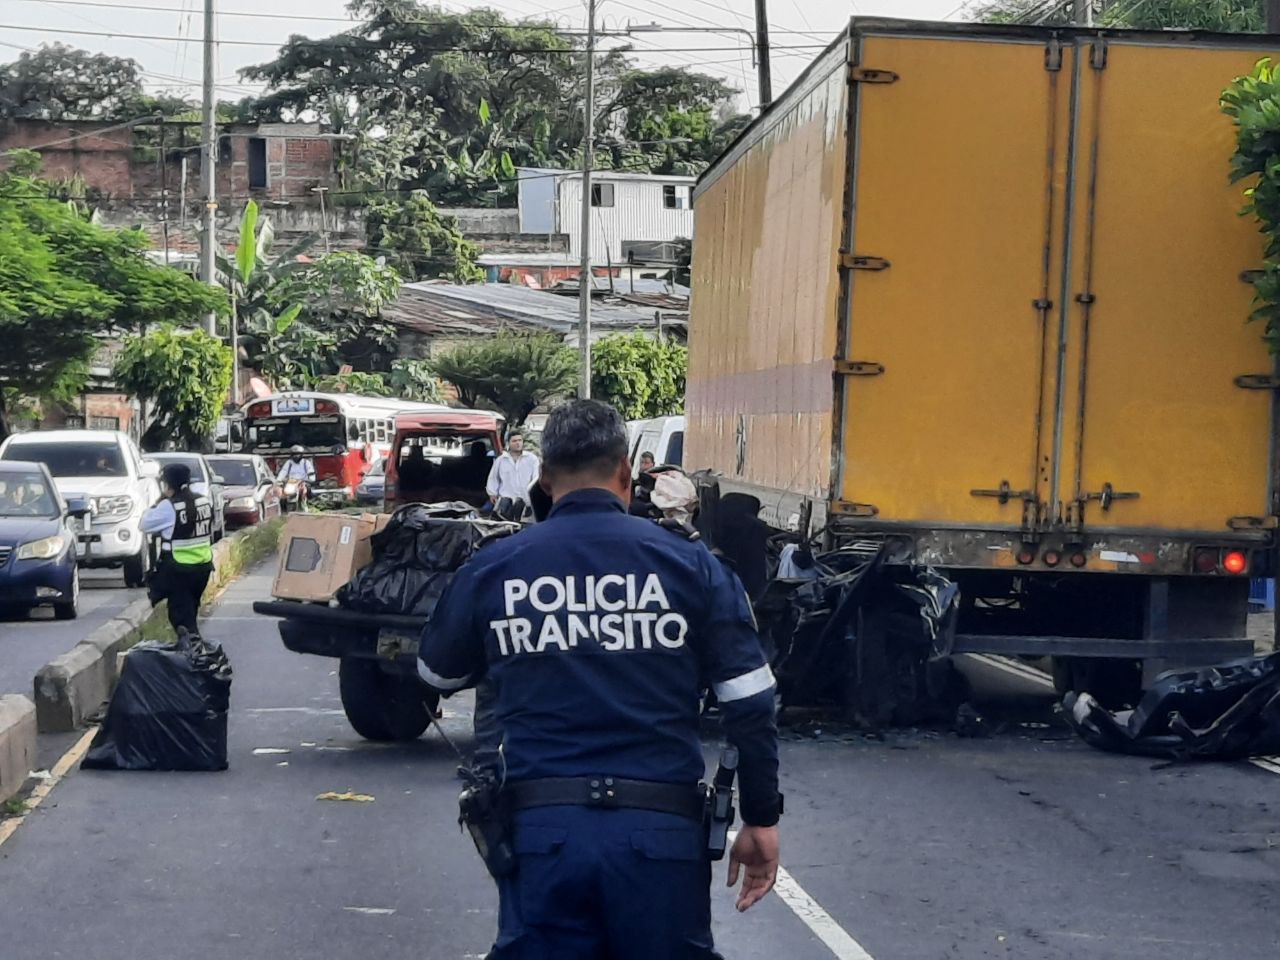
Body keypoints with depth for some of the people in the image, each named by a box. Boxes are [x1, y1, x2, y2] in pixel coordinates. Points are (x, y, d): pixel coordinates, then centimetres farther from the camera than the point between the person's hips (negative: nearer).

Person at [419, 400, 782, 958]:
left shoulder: (491, 570, 3)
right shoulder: (689, 565, 0)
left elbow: (437, 675, 21)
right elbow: (750, 706, 0)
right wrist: (761, 820, 9)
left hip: (541, 829, 1)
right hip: (661, 829, 0)